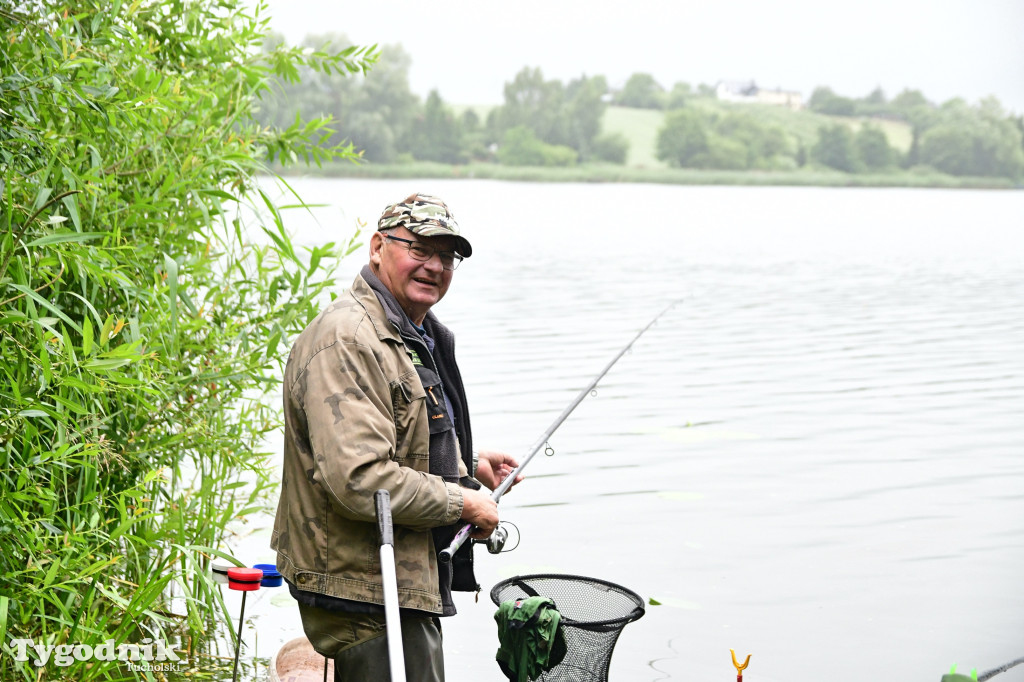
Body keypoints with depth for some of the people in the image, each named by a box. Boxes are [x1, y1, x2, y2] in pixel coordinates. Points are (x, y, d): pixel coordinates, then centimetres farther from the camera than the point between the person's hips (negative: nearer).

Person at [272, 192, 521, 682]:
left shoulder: (417, 335, 15)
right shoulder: (347, 339, -21)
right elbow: (361, 480, -30)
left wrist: (468, 465, 16)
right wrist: (463, 503, -19)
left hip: (408, 581, 11)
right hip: (366, 596, -11)